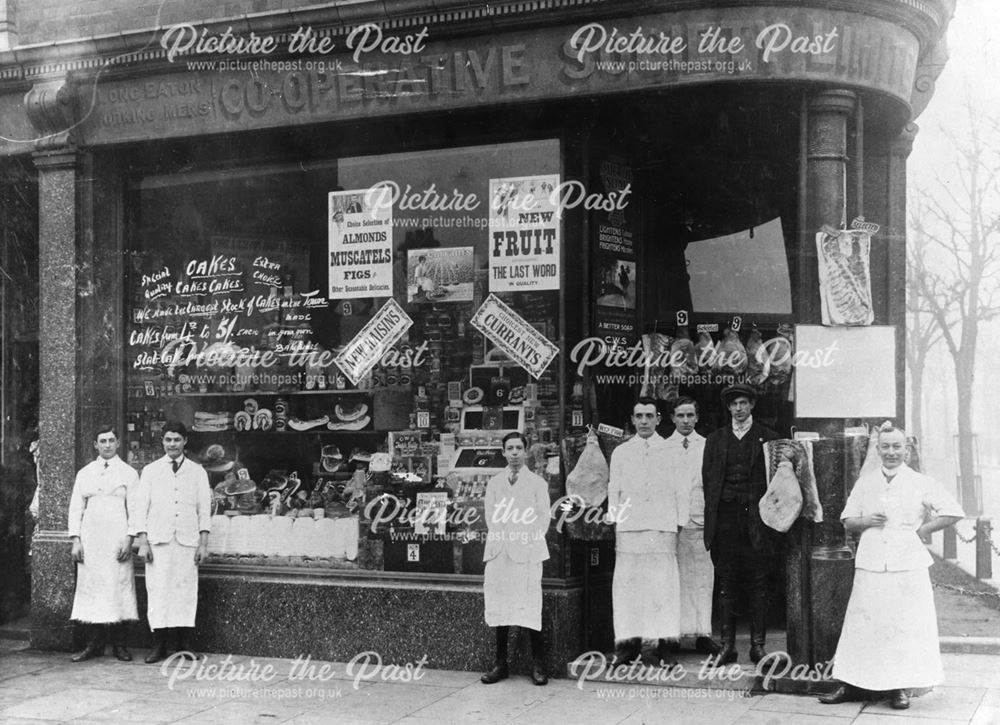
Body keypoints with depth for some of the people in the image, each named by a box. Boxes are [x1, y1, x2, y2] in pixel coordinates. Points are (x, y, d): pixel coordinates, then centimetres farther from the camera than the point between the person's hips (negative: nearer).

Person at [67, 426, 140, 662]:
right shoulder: (84, 473, 12)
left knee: (118, 588, -4)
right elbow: (76, 508, 11)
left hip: (117, 540, -2)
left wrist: (129, 538, -8)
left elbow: (134, 509, 2)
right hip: (90, 541, 3)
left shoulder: (128, 473, 5)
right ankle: (95, 644, 6)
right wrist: (76, 540, 2)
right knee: (91, 587, 0)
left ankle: (120, 645, 2)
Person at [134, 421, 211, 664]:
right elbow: (141, 507, 7)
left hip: (187, 541, 0)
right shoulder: (150, 471, 11)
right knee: (157, 590, -4)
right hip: (158, 540, 0)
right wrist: (143, 541, -2)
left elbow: (204, 508, 8)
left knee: (186, 589, -4)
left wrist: (204, 543, 0)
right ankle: (159, 645, 0)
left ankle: (184, 643, 1)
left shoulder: (197, 472, 11)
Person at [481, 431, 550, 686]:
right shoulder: (494, 483, 16)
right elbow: (491, 519, 12)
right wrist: (499, 543, -1)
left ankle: (538, 666, -3)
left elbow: (543, 519, 4)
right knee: (499, 608, 3)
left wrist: (528, 542, -5)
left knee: (529, 609, -9)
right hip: (498, 553, 3)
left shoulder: (537, 483, 8)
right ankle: (501, 664, 9)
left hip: (527, 553, -3)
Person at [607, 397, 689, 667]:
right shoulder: (620, 453, 13)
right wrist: (614, 523, 5)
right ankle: (629, 643, 2)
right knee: (627, 585, -3)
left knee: (663, 586, -5)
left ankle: (664, 645, -1)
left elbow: (682, 491, 9)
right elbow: (614, 491, 13)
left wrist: (679, 524, 1)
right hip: (628, 529, 1)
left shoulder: (672, 452, 10)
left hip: (662, 528, -1)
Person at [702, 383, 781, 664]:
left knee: (758, 585, 2)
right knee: (726, 585, 4)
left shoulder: (768, 438, 6)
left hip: (756, 518, -2)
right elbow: (707, 481, 9)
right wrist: (710, 519, 1)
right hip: (725, 520, 2)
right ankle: (727, 645, 8)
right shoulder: (715, 440, 12)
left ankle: (758, 645, 9)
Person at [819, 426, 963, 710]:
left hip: (908, 566, -2)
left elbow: (953, 512, 1)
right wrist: (866, 521, -6)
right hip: (870, 566, 2)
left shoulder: (920, 483, 2)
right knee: (862, 624, 2)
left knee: (906, 627, 2)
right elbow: (847, 521, 14)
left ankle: (901, 687, 13)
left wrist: (923, 530, -3)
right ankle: (853, 685, 10)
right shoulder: (865, 483, 10)